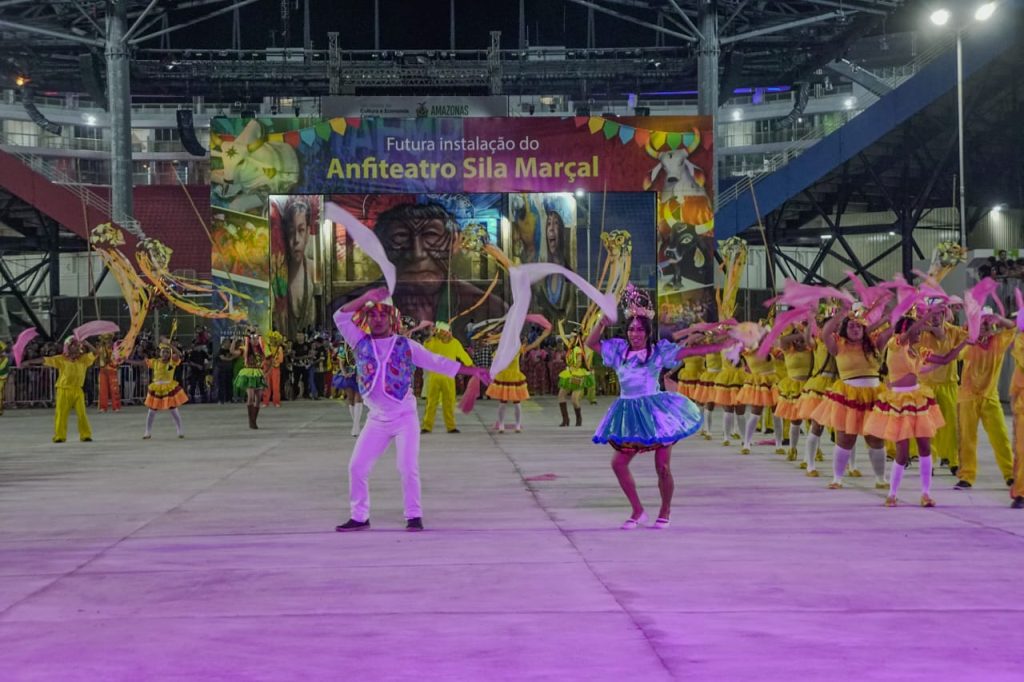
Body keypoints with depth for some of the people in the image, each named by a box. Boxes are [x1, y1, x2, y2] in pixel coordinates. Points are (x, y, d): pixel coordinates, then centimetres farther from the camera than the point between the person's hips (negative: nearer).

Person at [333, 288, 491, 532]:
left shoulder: (405, 345, 0)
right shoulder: (361, 343, 4)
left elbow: (437, 362, 3)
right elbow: (341, 317, -5)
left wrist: (472, 371, 0)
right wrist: (366, 297, -14)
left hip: (405, 417, -2)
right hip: (376, 420, 3)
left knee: (408, 468, -8)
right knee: (357, 466, 1)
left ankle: (414, 516, 5)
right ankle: (360, 517, 13)